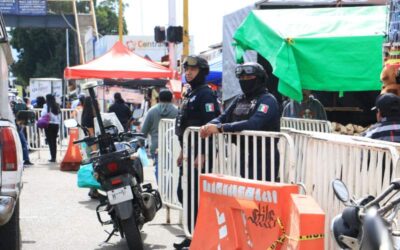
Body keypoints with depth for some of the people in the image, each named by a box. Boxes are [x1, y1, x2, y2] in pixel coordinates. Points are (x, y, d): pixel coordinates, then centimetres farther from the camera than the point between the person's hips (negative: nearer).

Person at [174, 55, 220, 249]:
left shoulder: (205, 93, -12)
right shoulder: (189, 94, 19)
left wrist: (202, 153, -24)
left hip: (200, 152, -10)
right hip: (189, 152, 10)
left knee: (194, 195, -9)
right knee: (183, 193, 13)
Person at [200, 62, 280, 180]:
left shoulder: (267, 100, -10)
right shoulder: (240, 99, 14)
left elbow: (253, 124, -25)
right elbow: (223, 118, 9)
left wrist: (220, 128, -29)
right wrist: (209, 126, -15)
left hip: (262, 160, -7)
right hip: (243, 157, 7)